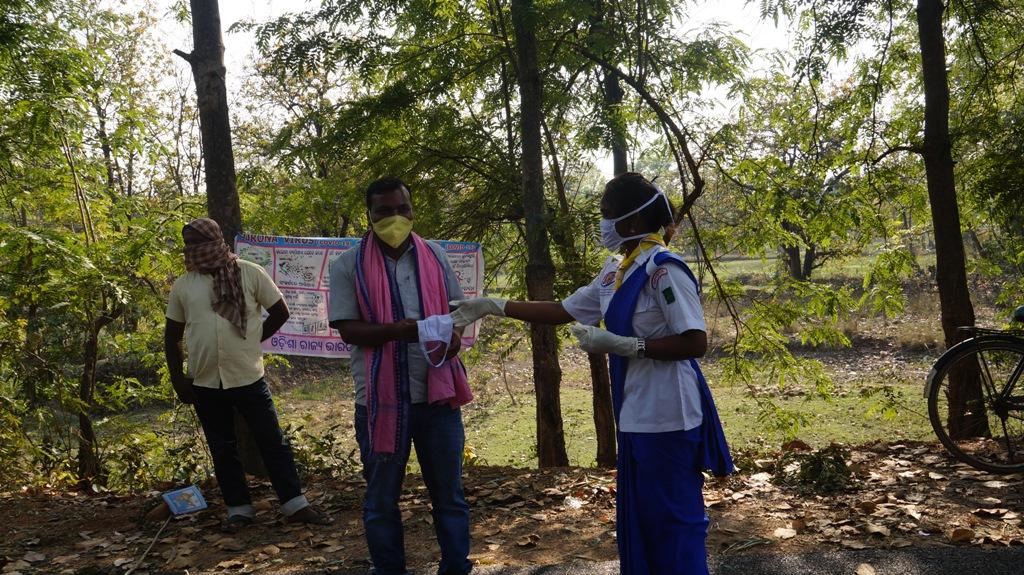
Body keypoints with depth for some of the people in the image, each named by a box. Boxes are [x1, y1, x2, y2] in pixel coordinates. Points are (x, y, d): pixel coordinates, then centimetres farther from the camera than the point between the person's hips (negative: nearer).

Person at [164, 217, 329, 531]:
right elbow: (172, 336, 11)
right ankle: (238, 509, 22)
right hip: (204, 382, 3)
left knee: (272, 441, 2)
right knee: (223, 449, 11)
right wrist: (177, 378, 4)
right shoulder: (182, 285, 4)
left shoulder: (249, 273, -4)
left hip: (248, 376, -2)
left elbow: (280, 312, 5)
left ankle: (295, 505, 10)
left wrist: (251, 341, 6)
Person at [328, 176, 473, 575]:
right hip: (382, 397, -2)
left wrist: (455, 333, -8)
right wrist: (397, 330, -25)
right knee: (382, 497, 11)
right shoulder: (348, 266, -3)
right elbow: (348, 329, -8)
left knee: (448, 490, 12)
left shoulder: (434, 256, 8)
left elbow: (456, 306, 15)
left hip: (437, 393, 3)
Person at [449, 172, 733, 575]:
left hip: (668, 418, -9)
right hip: (635, 415, 9)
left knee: (673, 517, 2)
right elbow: (562, 311, 15)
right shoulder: (614, 273, 10)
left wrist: (619, 344, -22)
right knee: (638, 515, 17)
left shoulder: (664, 269, -16)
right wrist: (493, 306, 11)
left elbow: (695, 343, -21)